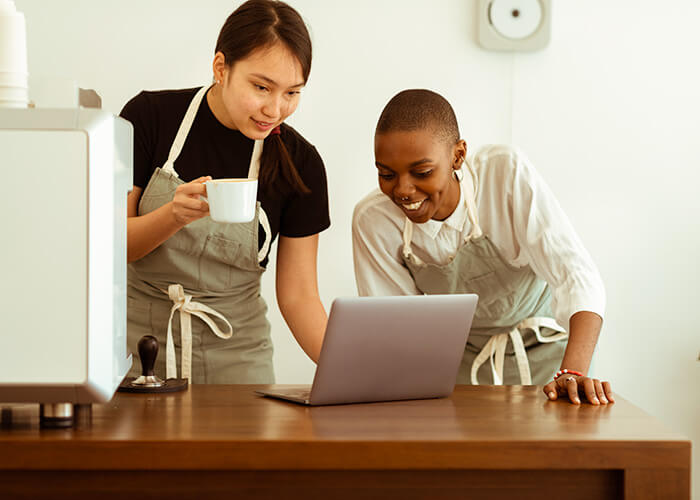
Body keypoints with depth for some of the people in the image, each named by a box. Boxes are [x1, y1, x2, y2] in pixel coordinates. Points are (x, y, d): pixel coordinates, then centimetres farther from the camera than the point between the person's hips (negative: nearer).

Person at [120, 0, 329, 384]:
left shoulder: (299, 164, -4)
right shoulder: (150, 116, -7)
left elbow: (298, 294, 0)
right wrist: (174, 216, -25)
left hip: (234, 353, 1)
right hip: (136, 336, -1)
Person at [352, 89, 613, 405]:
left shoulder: (505, 174, -25)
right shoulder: (372, 221, -17)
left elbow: (577, 274, -30)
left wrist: (574, 372, -45)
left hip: (542, 349, -2)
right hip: (461, 361, 2)